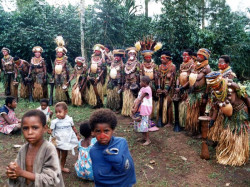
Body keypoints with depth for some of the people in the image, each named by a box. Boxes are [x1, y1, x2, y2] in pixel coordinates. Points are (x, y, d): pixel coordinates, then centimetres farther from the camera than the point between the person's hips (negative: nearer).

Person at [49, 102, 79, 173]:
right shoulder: (55, 122, -15)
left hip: (67, 142, 3)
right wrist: (50, 132, -37)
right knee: (57, 156, 4)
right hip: (58, 142, -3)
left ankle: (62, 167, 39)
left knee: (64, 155, 20)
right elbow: (51, 130, -14)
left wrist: (76, 135, 15)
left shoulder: (69, 119, -8)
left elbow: (73, 128, 7)